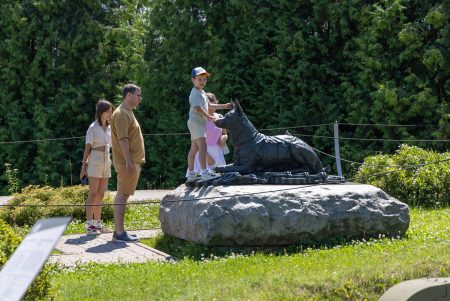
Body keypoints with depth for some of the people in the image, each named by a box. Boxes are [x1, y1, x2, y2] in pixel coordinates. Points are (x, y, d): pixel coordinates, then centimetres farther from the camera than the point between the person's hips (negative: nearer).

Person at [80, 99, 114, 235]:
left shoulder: (109, 128, 12)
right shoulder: (93, 128, -7)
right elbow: (87, 148, -8)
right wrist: (84, 166, -10)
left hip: (106, 162, 7)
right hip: (95, 161, -7)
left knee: (101, 194, 8)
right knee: (93, 193, -9)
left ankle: (97, 223, 12)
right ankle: (89, 225, -10)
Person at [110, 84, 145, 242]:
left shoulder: (128, 112, 19)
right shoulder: (121, 113, -14)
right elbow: (122, 139, -21)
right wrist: (128, 162, -25)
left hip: (133, 162, 10)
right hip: (126, 163, -10)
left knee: (123, 196, 11)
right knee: (122, 195, -9)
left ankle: (119, 230, 15)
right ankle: (119, 233, -10)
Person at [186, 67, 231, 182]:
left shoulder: (202, 93, 19)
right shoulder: (195, 93, -14)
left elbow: (209, 105, 28)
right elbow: (197, 108, -27)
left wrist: (224, 106, 26)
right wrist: (208, 116, -30)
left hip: (199, 122, 11)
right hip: (196, 122, -11)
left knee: (194, 148, 13)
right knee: (203, 147, -18)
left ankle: (191, 174, 19)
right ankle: (204, 172, -25)